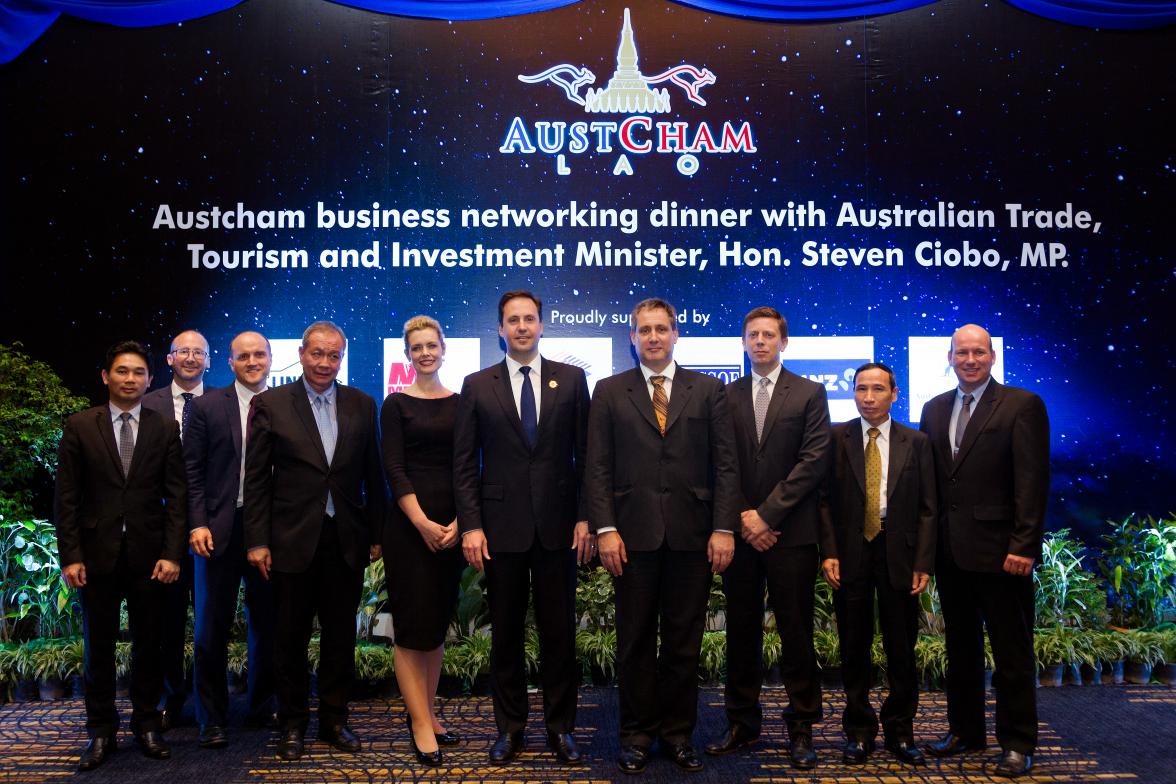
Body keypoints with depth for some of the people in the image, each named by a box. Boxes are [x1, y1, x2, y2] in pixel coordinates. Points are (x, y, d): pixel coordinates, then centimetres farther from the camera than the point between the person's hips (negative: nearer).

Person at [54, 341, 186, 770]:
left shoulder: (165, 428, 2)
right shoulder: (80, 426, 1)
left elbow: (176, 494, 0)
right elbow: (66, 497, 0)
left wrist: (172, 553, -7)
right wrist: (70, 555, -6)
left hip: (149, 554, 0)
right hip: (97, 553, 0)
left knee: (148, 644, 9)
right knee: (98, 646, 8)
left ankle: (146, 725, 22)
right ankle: (101, 731, 20)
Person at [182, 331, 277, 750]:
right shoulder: (207, 406, 2)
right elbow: (192, 470, 0)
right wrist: (197, 524, -9)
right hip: (220, 528, -1)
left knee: (267, 622, 11)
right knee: (212, 625, 7)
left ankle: (262, 708, 27)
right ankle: (212, 718, 19)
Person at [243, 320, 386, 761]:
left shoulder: (362, 406, 4)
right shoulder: (270, 404, -2)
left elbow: (373, 475, 7)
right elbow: (256, 479, -2)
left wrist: (377, 534, 4)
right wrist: (257, 541, -6)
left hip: (346, 541, 2)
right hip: (292, 540, -2)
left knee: (341, 636, 11)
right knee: (291, 638, 9)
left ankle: (334, 720, 26)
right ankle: (293, 724, 24)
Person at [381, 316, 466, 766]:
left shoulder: (460, 403, 8)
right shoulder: (396, 404, 0)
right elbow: (393, 468, -7)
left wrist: (459, 522, -8)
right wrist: (422, 522, -16)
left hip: (452, 526, 4)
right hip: (409, 524, -4)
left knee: (438, 622, 10)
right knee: (412, 624, -1)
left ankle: (428, 713, 20)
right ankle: (420, 723, 4)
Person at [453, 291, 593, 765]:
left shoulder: (571, 379, 4)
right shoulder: (477, 385, 4)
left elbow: (585, 454, 4)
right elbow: (464, 463, 2)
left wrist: (585, 517, -3)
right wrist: (470, 525, -5)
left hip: (558, 525, 0)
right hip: (501, 526, 0)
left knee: (559, 631, 7)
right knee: (505, 633, 9)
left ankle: (561, 726, 21)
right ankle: (510, 727, 23)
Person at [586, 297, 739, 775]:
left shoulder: (709, 390, 7)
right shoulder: (609, 392, 7)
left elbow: (726, 463, 3)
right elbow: (598, 467, 2)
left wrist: (724, 528, -5)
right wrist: (605, 529, -7)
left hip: (692, 535, 0)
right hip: (633, 534, 0)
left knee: (684, 642, 8)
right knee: (635, 641, 7)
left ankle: (678, 734, 21)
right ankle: (638, 734, 20)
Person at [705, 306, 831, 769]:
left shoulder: (809, 394, 2)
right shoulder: (727, 396, 10)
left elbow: (813, 461, -7)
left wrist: (766, 514, -12)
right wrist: (742, 518, -6)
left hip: (790, 533, -2)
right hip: (741, 531, 3)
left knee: (796, 633, 3)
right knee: (741, 632, 9)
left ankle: (801, 728, 14)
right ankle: (741, 722, 20)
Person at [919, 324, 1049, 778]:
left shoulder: (1022, 405, -5)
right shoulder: (934, 409, 12)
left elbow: (1033, 481, -11)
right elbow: (927, 478, 11)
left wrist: (1024, 546, -16)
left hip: (999, 550, -6)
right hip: (950, 551, 6)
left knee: (1012, 652, 5)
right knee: (960, 646, 15)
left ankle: (1017, 743, 16)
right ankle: (965, 730, 28)